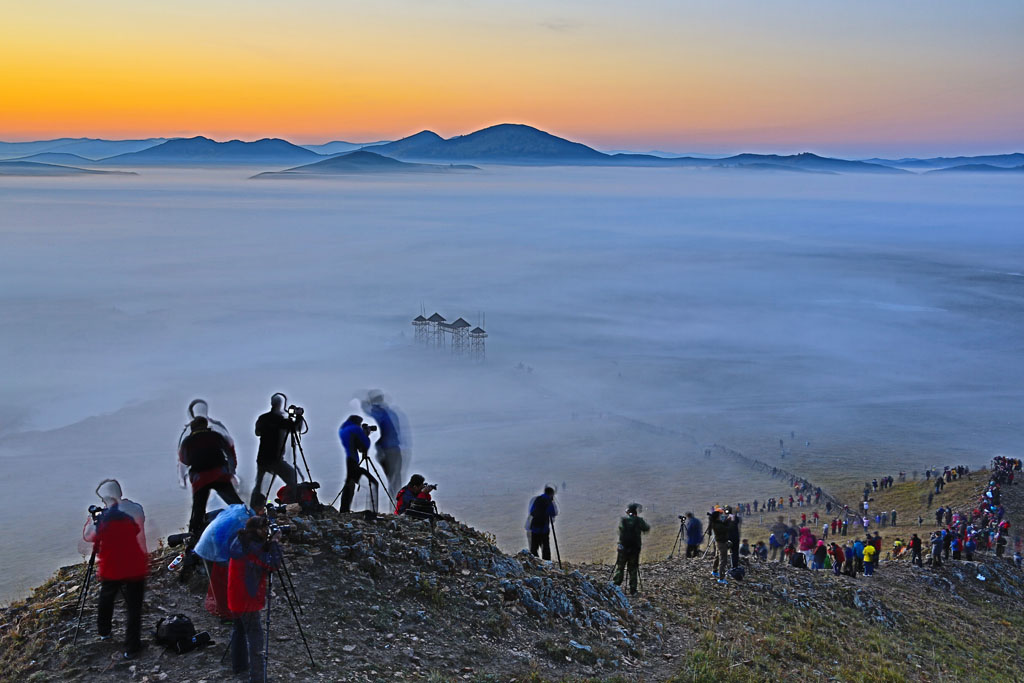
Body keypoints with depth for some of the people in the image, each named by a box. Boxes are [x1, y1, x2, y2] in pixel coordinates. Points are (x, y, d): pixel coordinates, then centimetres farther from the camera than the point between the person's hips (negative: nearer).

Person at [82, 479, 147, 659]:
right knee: (134, 607, 4)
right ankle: (131, 648, 1)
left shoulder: (103, 518, -16)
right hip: (136, 569, 1)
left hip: (112, 570, -1)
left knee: (105, 600, 27)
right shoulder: (137, 510, -8)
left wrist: (91, 519, 12)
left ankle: (103, 632, 44)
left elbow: (88, 537, 1)